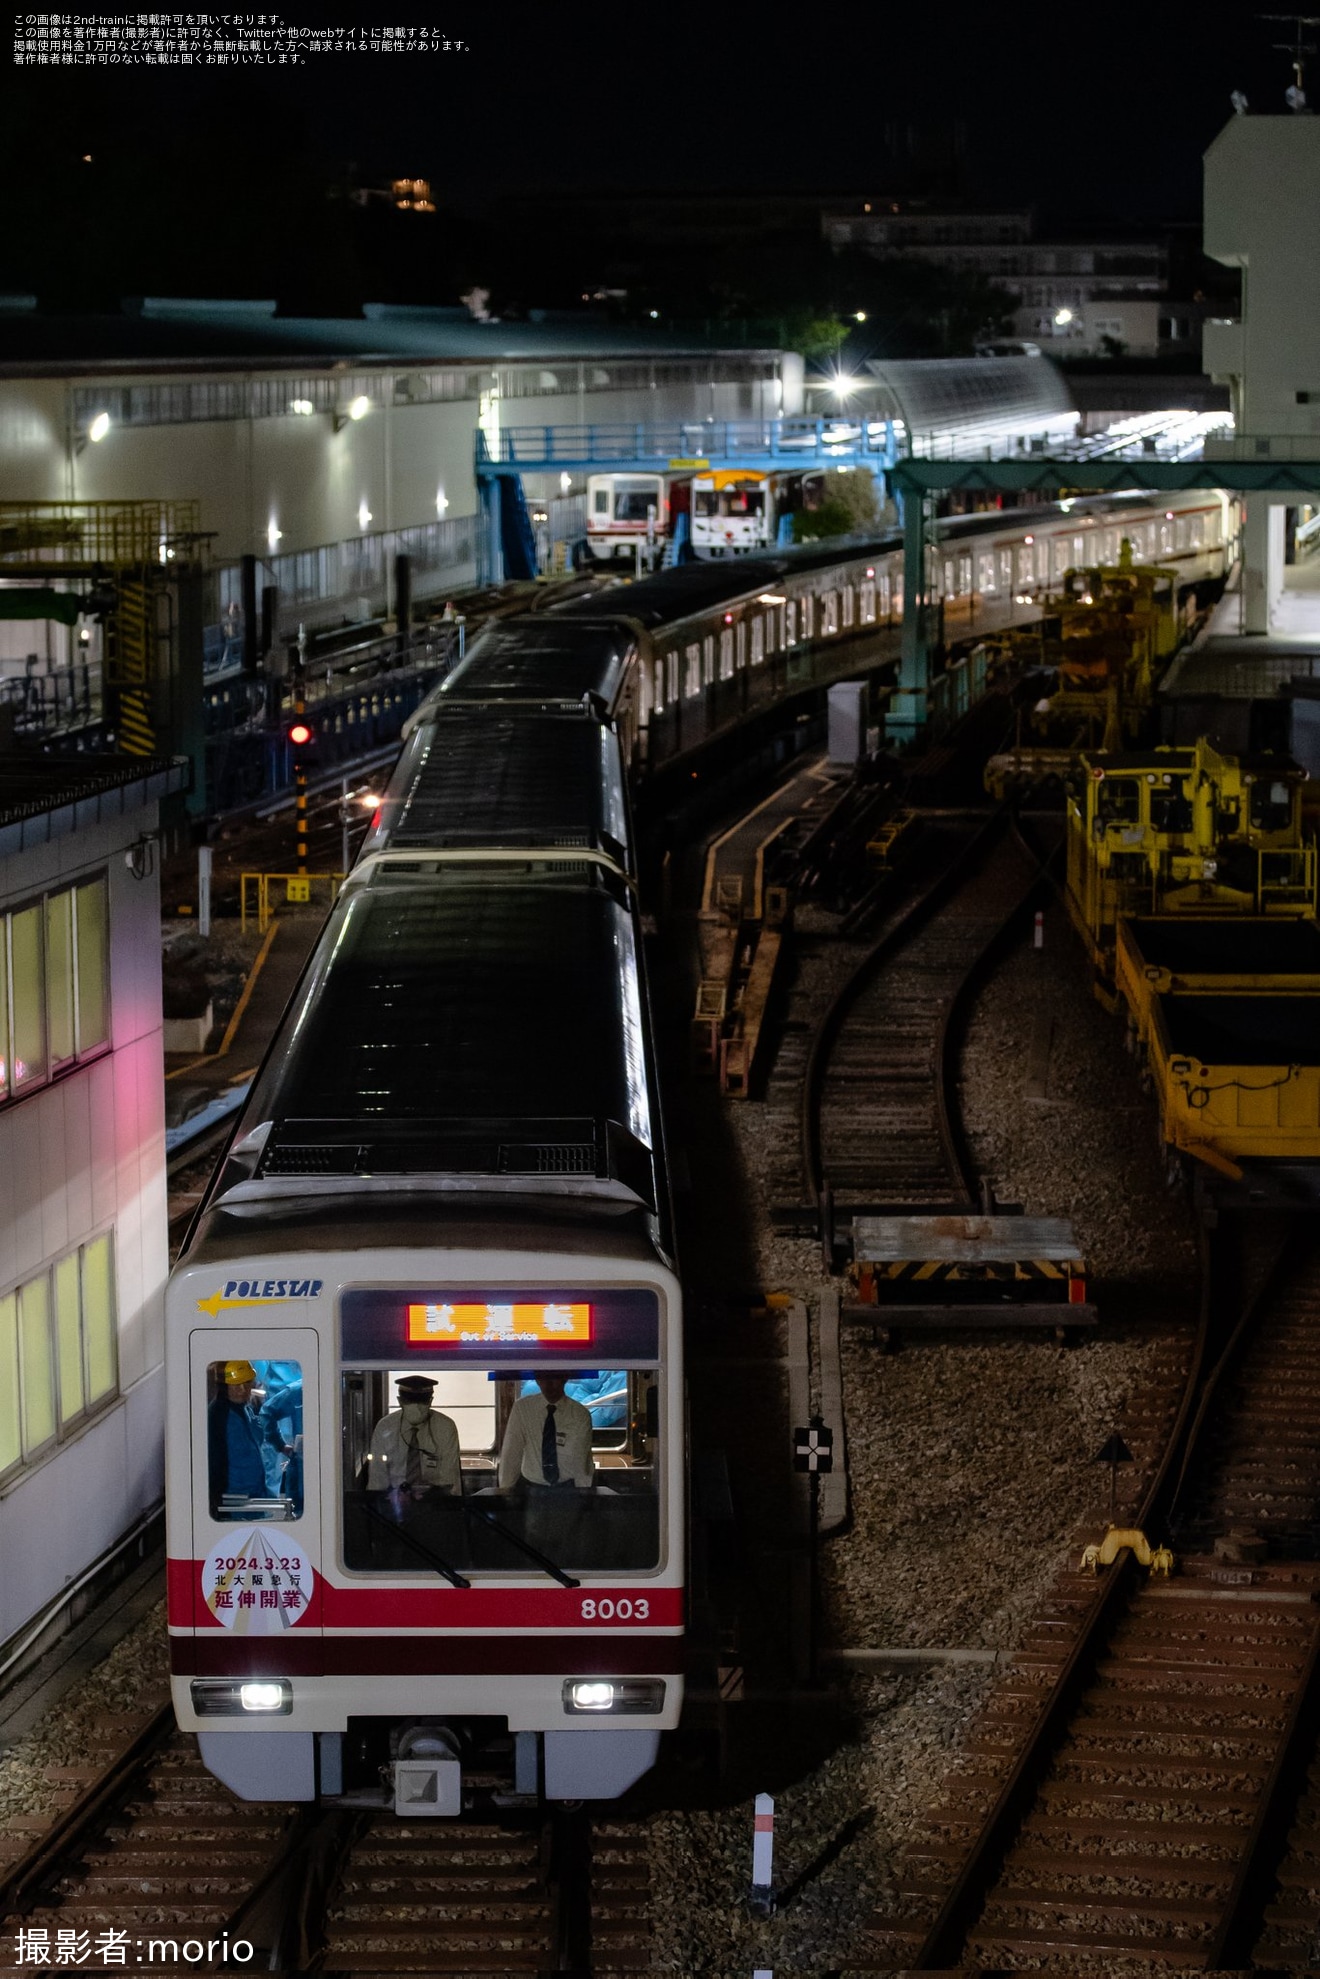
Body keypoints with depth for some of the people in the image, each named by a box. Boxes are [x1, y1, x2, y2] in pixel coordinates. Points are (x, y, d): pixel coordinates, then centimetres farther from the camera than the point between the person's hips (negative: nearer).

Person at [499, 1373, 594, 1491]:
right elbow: (511, 1452, -6)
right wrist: (505, 1489, -11)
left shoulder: (580, 1415, -8)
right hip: (534, 1488, 1)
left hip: (569, 1489, -1)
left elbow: (581, 1462, -9)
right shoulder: (521, 1408, -5)